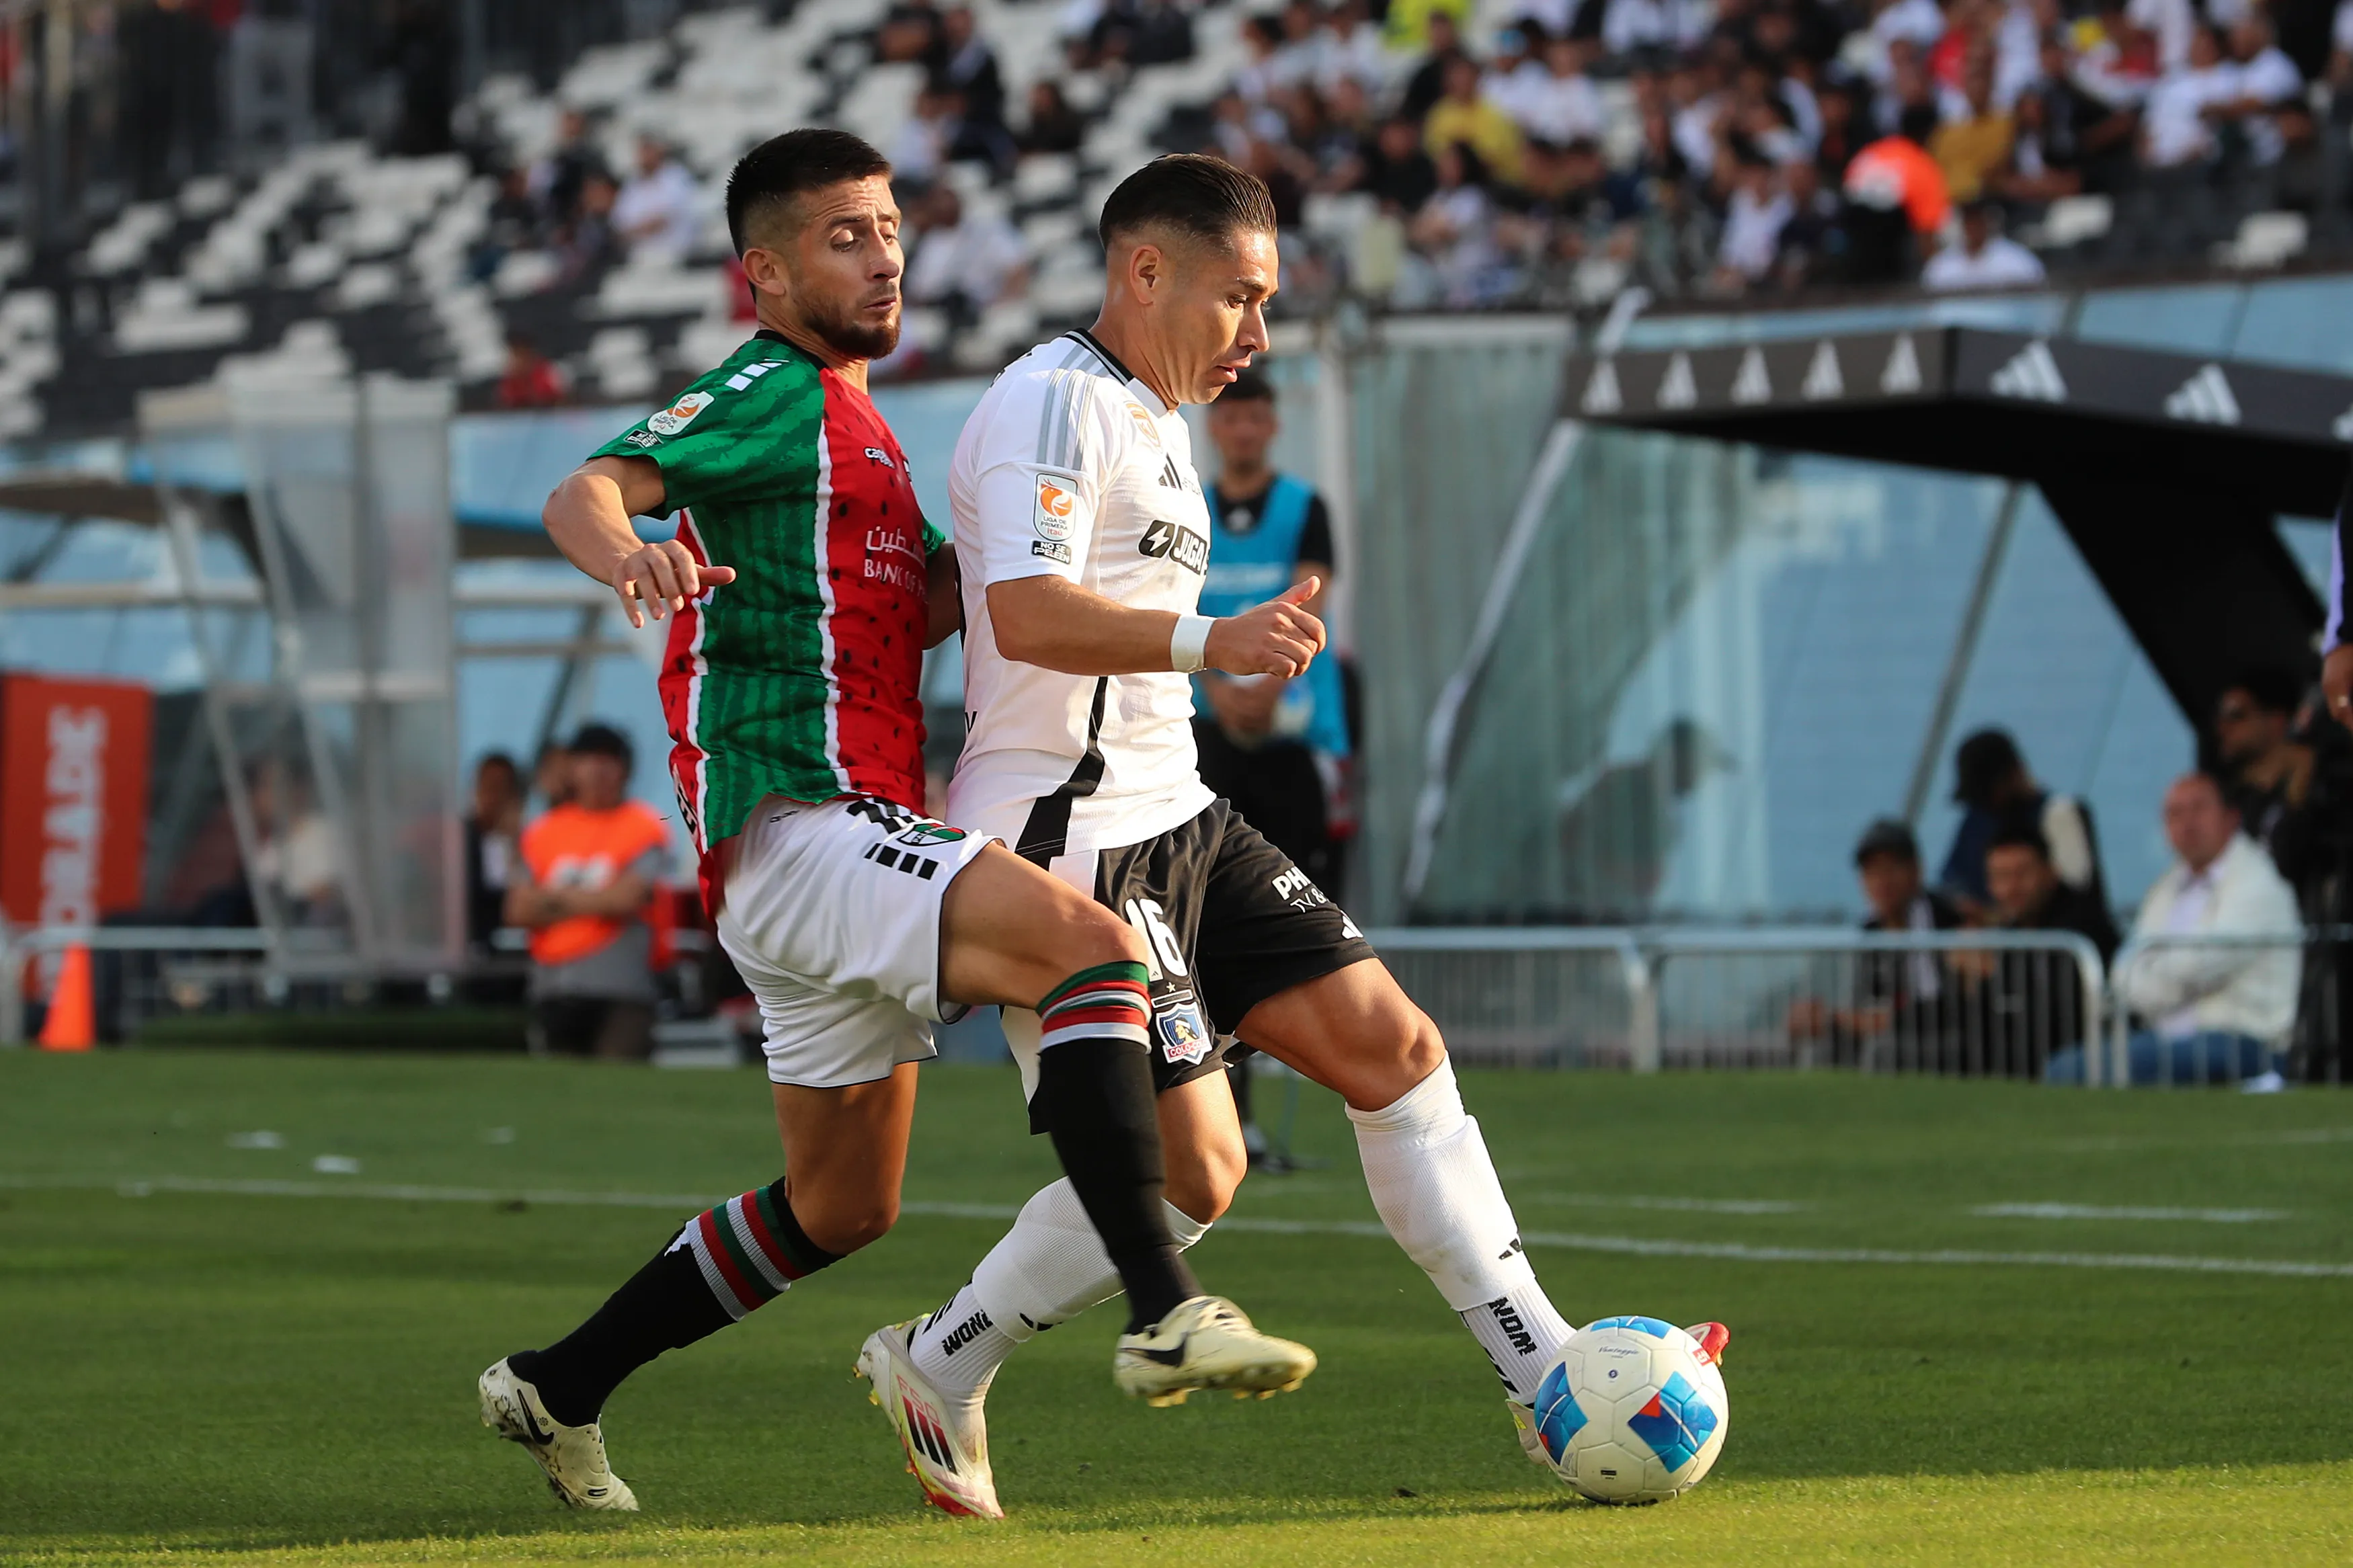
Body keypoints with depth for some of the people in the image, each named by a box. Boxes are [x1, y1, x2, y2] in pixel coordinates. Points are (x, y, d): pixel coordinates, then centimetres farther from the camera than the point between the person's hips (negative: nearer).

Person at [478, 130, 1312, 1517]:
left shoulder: (859, 433, 25)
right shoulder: (773, 392, -3)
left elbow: (932, 603, 20)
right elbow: (587, 491, -18)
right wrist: (628, 555, -42)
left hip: (857, 841, 10)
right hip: (797, 821, -10)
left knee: (841, 1209, 18)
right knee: (1096, 949, -28)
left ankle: (558, 1392, 28)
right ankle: (1168, 1315, -38)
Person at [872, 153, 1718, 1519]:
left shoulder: (1154, 424, 19)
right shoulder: (1056, 405, -13)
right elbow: (1027, 614, -28)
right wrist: (1209, 643, -40)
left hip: (1175, 819, 10)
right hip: (1071, 835, -10)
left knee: (1392, 1047, 3)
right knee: (1189, 1170, -12)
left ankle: (1546, 1372, 5)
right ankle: (939, 1372, 5)